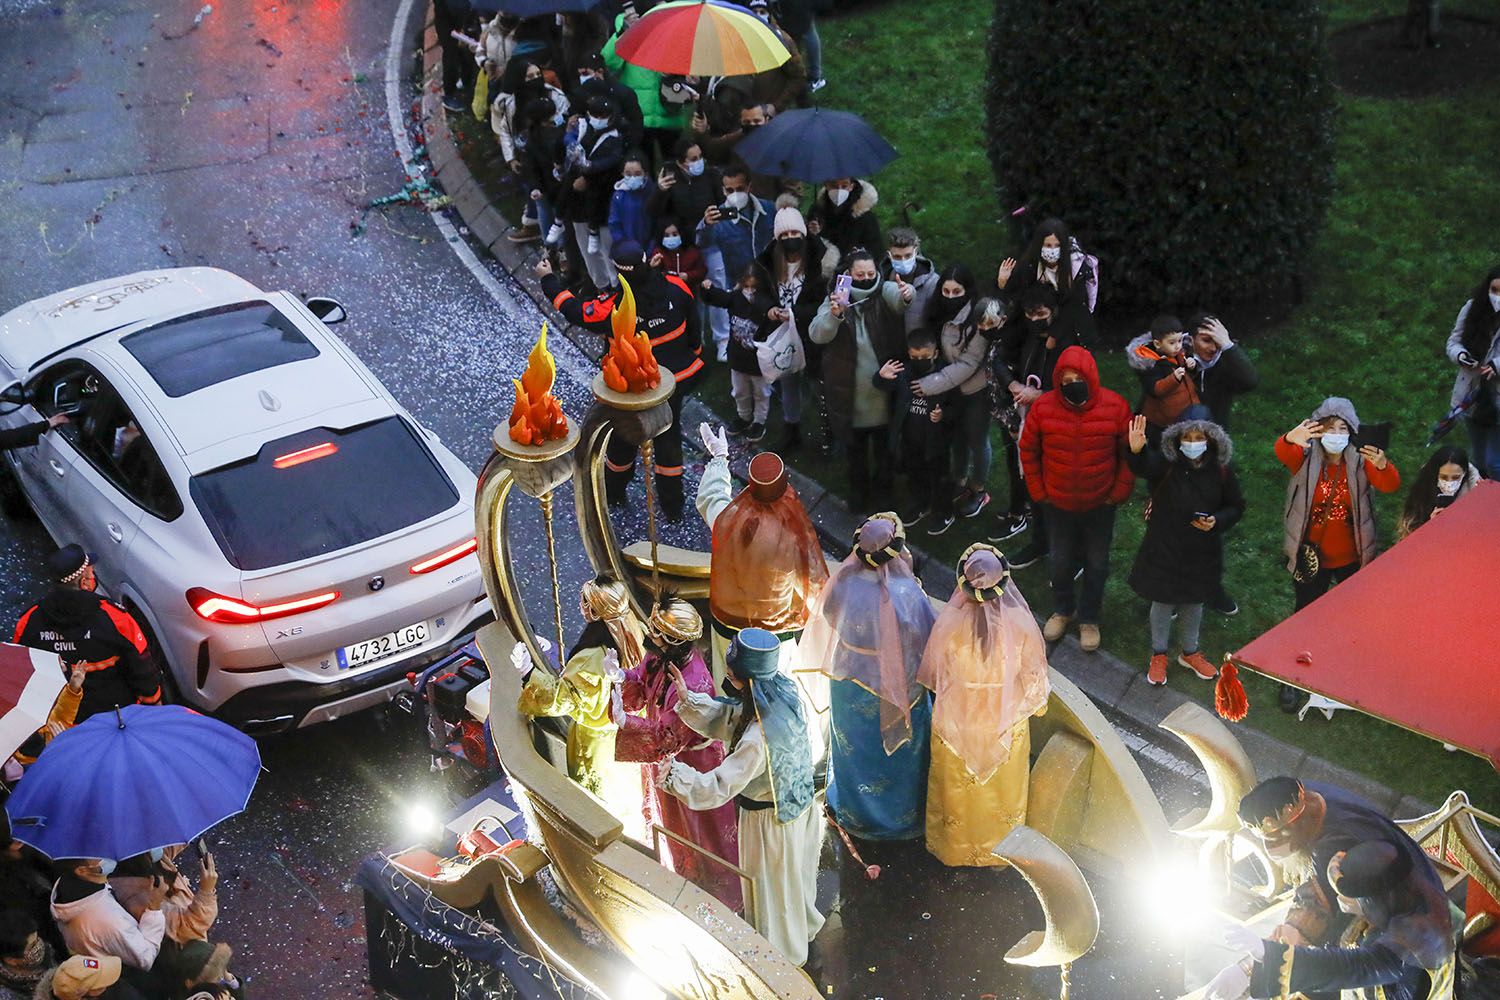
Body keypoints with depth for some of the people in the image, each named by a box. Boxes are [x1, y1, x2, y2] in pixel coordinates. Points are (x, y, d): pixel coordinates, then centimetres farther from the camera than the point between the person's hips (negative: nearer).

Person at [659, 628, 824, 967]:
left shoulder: (759, 739, -40)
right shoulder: (784, 692, -16)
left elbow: (718, 788, -34)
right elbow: (727, 719, -4)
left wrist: (675, 775, -27)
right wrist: (688, 699, -15)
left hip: (770, 820, -7)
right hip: (797, 804, 7)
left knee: (771, 887, 20)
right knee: (793, 877, 33)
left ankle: (781, 954, 45)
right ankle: (804, 924, 59)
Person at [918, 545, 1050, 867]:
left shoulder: (948, 623, -27)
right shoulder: (1020, 623, -27)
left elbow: (932, 674, -10)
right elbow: (1034, 673, -11)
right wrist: (1036, 702, 10)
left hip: (956, 722, 0)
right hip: (1007, 725, 0)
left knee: (957, 786, 25)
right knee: (1003, 786, 26)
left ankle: (954, 845, 47)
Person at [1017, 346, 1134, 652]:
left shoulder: (1115, 406, -18)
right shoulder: (1043, 407, -16)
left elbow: (1129, 454, -6)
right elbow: (1028, 451, -2)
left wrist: (1119, 493, -6)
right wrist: (1038, 492, -1)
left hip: (1100, 505, -1)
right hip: (1058, 504, 1)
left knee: (1097, 564, 15)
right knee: (1060, 561, 19)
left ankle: (1089, 618, 36)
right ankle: (1062, 609, 44)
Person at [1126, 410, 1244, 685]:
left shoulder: (1221, 470, -9)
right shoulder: (1167, 463, -17)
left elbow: (1236, 507, 2)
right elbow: (1144, 467, -39)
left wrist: (1217, 522, -17)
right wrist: (1137, 452, -62)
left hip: (1202, 550, 2)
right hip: (1164, 547, -2)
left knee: (1194, 601, 19)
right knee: (1163, 601, 11)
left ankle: (1190, 652, 41)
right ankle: (1158, 655, 32)